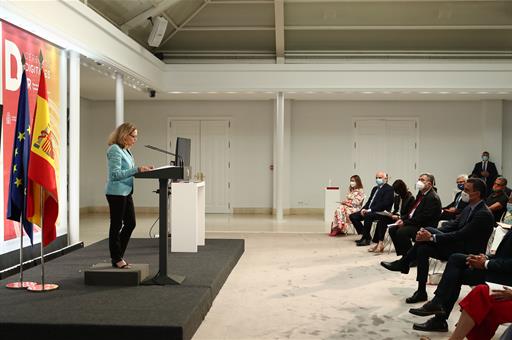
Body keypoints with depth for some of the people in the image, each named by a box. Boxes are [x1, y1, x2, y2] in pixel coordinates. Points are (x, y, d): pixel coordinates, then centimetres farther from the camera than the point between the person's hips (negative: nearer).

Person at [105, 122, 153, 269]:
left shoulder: (126, 151, 14)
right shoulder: (114, 150, -14)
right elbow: (116, 174, -22)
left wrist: (142, 169, 4)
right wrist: (137, 170, -25)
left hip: (126, 192, 10)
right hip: (116, 192, -10)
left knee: (130, 224, 12)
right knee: (116, 226, 1)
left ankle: (118, 256, 23)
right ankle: (116, 259, 11)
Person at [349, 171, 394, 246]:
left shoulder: (389, 189, -5)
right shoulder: (375, 188, 23)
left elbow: (384, 204, -16)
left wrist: (370, 210, -22)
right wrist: (363, 209, 0)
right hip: (369, 211, 9)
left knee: (367, 216, -38)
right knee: (352, 216, -2)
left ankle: (366, 239, -26)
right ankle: (365, 235, 3)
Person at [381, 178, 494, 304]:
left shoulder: (484, 214, -20)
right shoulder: (470, 208, 9)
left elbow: (461, 235, -25)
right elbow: (453, 225, 5)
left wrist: (432, 237, -25)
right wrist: (430, 235, -10)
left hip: (469, 254, -8)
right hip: (458, 247, 8)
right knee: (423, 248, -10)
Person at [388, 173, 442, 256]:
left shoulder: (433, 198, -16)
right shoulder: (421, 194, 14)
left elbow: (423, 217, -22)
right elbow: (412, 210, 20)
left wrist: (405, 222, -19)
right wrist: (402, 219, 3)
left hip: (424, 227, -10)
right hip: (413, 222, 10)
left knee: (401, 231, -28)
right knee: (392, 229, -1)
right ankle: (404, 255, 4)